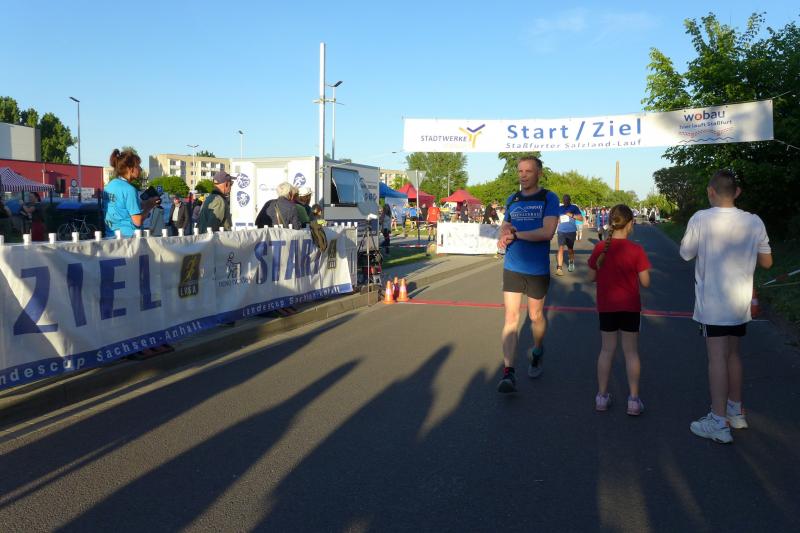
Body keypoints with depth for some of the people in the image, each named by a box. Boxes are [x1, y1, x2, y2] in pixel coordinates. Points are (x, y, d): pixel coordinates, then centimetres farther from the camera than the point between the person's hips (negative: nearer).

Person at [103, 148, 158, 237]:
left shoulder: (108, 186, 10)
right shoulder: (129, 189, -14)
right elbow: (137, 221, -17)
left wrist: (145, 203, 13)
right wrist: (148, 207, -1)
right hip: (128, 236, -8)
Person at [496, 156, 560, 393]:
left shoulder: (548, 198, -5)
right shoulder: (512, 200, 9)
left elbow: (547, 232, -17)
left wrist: (515, 234, -15)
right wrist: (504, 234, -10)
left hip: (537, 270, -3)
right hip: (512, 267, 3)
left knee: (536, 316, 13)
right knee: (511, 318, -5)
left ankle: (537, 352, 41)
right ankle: (508, 373, -8)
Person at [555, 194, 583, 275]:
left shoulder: (574, 207, 1)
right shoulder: (559, 208, 8)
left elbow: (581, 218, -5)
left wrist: (572, 215, -17)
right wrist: (557, 220, -1)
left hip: (571, 231, -1)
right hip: (561, 231, 1)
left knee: (570, 249, 14)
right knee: (561, 248, -13)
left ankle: (571, 262, 43)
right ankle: (559, 268, -18)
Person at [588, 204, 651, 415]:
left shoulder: (600, 248, -6)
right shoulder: (636, 250, -13)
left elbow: (592, 276, 1)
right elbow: (645, 282, -11)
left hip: (606, 307, 2)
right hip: (629, 306, -2)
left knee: (607, 350, 12)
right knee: (631, 352, 7)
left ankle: (602, 396, 17)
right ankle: (634, 399, 10)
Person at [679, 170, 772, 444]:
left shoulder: (701, 219, -14)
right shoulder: (754, 222, -2)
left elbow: (686, 254, -2)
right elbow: (766, 262, 6)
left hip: (712, 303, -5)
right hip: (740, 302, 5)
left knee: (717, 357, -2)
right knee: (732, 354, 19)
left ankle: (719, 423, 0)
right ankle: (736, 411, 31)